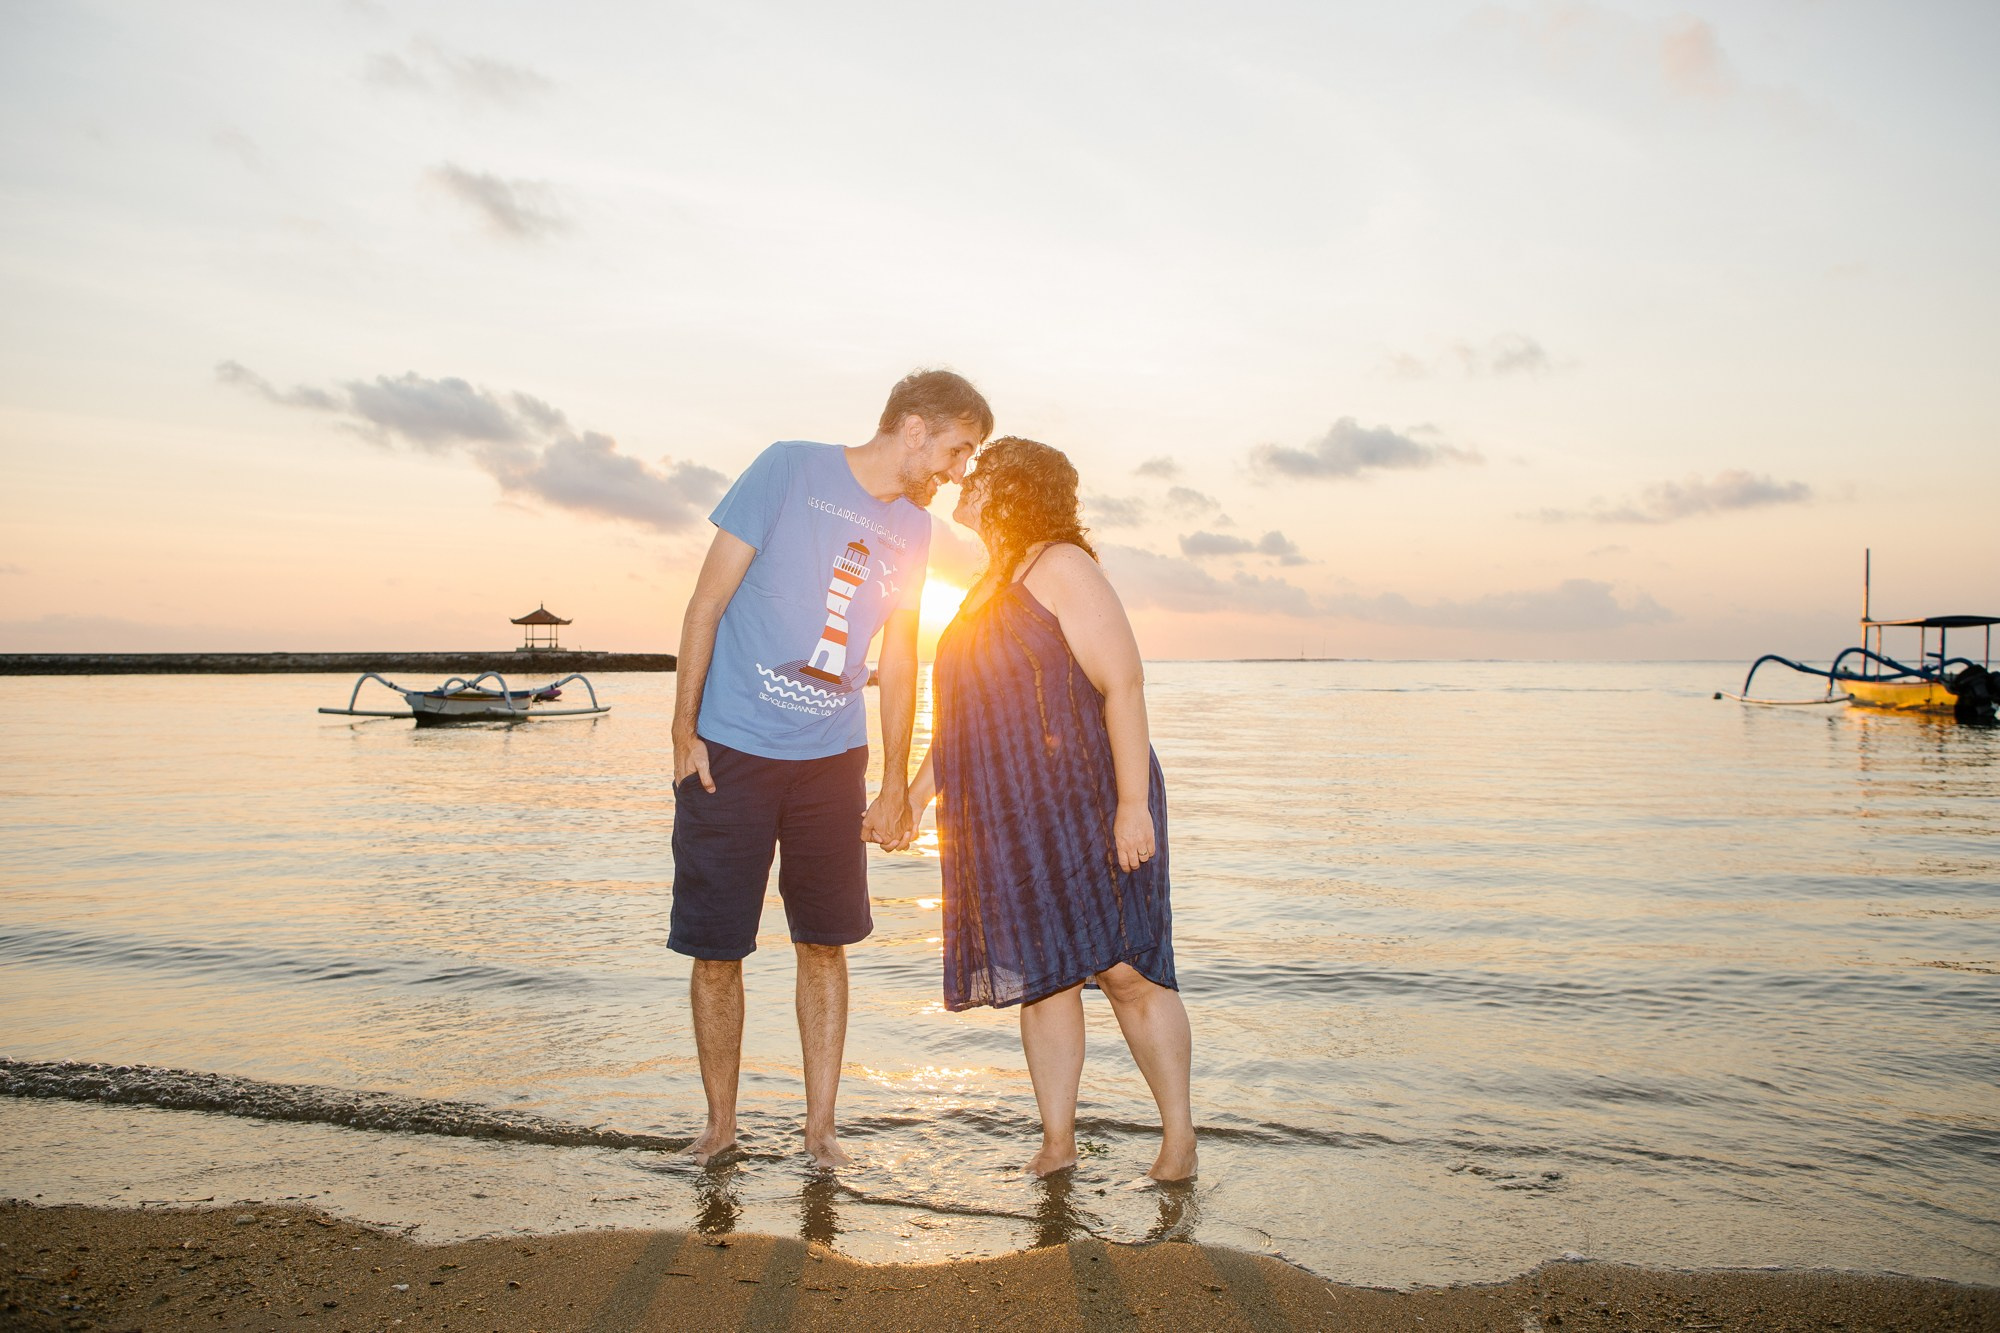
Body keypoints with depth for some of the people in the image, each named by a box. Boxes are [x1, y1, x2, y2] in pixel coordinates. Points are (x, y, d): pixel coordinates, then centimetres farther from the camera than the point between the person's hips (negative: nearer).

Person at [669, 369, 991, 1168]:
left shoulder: (912, 528, 8)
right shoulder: (790, 470, -7)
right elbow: (708, 601, -6)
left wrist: (895, 785, 15)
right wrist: (683, 730, -8)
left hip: (831, 761, 4)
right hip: (730, 752, -4)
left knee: (824, 944, 6)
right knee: (715, 947, 3)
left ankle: (820, 1127, 20)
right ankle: (719, 1124, 22)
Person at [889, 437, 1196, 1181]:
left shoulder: (1062, 567, -8)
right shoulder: (990, 587, 18)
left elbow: (1124, 685, -15)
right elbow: (964, 715, 24)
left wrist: (1133, 804, -21)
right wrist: (917, 793, 21)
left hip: (1084, 806, -7)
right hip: (1008, 822, 8)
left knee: (1122, 967, -5)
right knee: (1041, 975, 6)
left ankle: (1179, 1138, 8)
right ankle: (1056, 1142, 13)